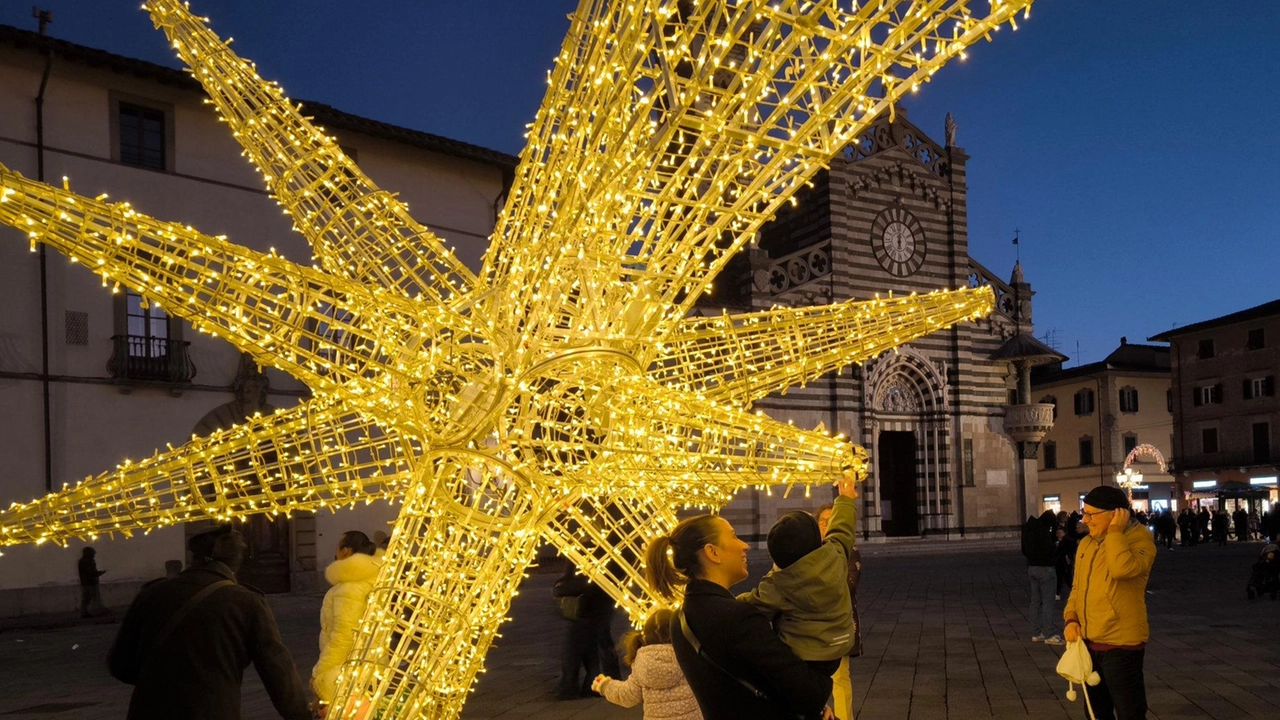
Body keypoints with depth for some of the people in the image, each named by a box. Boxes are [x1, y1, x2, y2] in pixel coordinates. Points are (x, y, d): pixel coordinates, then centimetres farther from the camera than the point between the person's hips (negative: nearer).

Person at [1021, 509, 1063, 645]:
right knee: (1048, 602, -4)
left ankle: (1039, 633, 16)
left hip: (1032, 567, 9)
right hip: (1045, 568, -9)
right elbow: (1048, 549, -20)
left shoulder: (1029, 528, 10)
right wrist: (1055, 545, -3)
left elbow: (1025, 550, 17)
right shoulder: (1042, 530, -18)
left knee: (1036, 601, 11)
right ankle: (1049, 634, -3)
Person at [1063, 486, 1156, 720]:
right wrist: (1071, 618, 0)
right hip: (1088, 642, 7)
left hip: (1120, 643, -7)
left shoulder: (1140, 540, -12)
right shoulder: (1086, 544, 10)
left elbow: (1123, 568, -33)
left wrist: (1115, 530, -21)